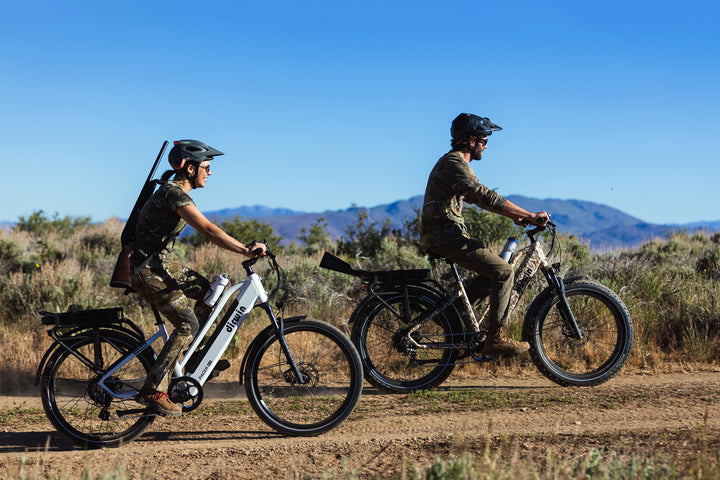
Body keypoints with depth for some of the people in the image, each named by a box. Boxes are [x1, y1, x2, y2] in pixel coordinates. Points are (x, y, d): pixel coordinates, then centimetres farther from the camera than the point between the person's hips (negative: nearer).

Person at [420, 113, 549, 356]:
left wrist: (514, 215, 14)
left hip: (444, 234, 10)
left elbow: (479, 197, 24)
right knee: (504, 272, -10)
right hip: (445, 235, -10)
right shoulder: (454, 163, -15)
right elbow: (486, 197, -24)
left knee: (493, 271, 14)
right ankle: (496, 338, -9)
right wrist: (530, 216, -23)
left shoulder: (455, 162, 19)